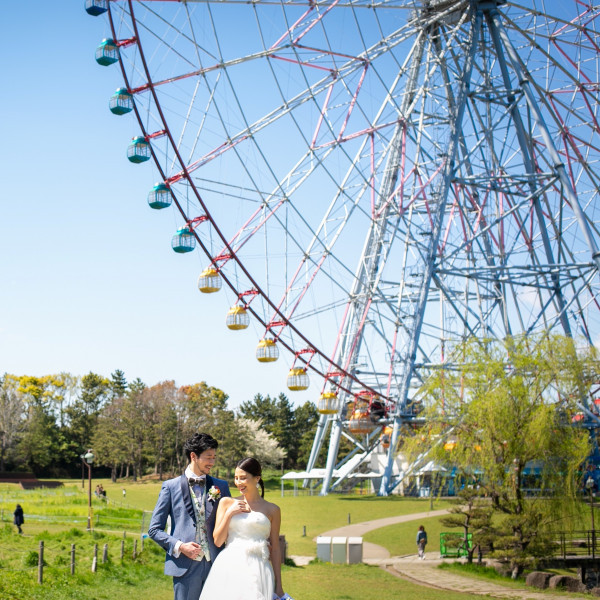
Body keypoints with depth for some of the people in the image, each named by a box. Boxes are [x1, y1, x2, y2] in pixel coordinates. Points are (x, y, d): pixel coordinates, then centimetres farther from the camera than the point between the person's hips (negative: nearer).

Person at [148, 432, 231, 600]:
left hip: (215, 565, 2)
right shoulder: (170, 487, 3)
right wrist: (179, 546, -11)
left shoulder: (221, 486, 11)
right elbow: (154, 529, 4)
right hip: (185, 566, -2)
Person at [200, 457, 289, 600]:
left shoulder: (272, 510, 8)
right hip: (229, 568, 1)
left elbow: (275, 549, 8)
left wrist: (279, 586, 6)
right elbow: (217, 541, 7)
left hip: (257, 571, -1)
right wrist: (229, 513, -2)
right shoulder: (227, 503, 10)